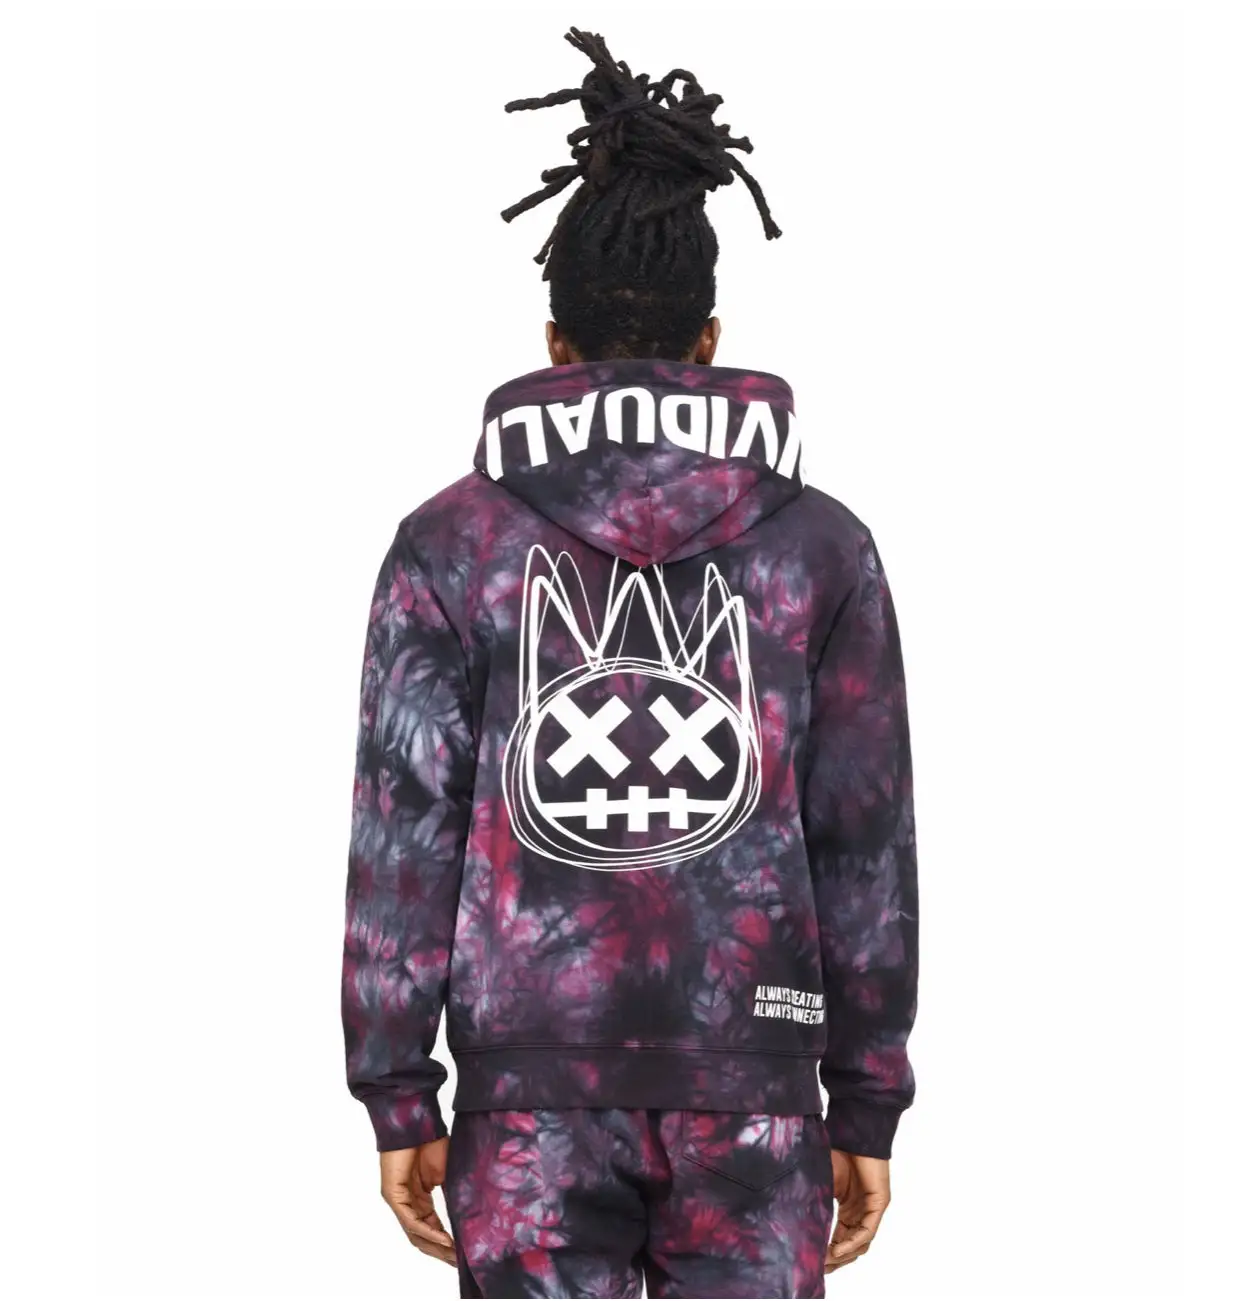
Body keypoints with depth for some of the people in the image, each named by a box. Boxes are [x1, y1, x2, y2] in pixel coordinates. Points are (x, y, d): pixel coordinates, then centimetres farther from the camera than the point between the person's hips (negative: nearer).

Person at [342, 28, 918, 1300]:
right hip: (749, 1087, 0)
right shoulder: (820, 544, 2)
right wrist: (869, 1106, 9)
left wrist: (396, 1098, 4)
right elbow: (866, 845, 2)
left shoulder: (450, 542, -1)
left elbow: (404, 827, -3)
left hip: (533, 1089, 0)